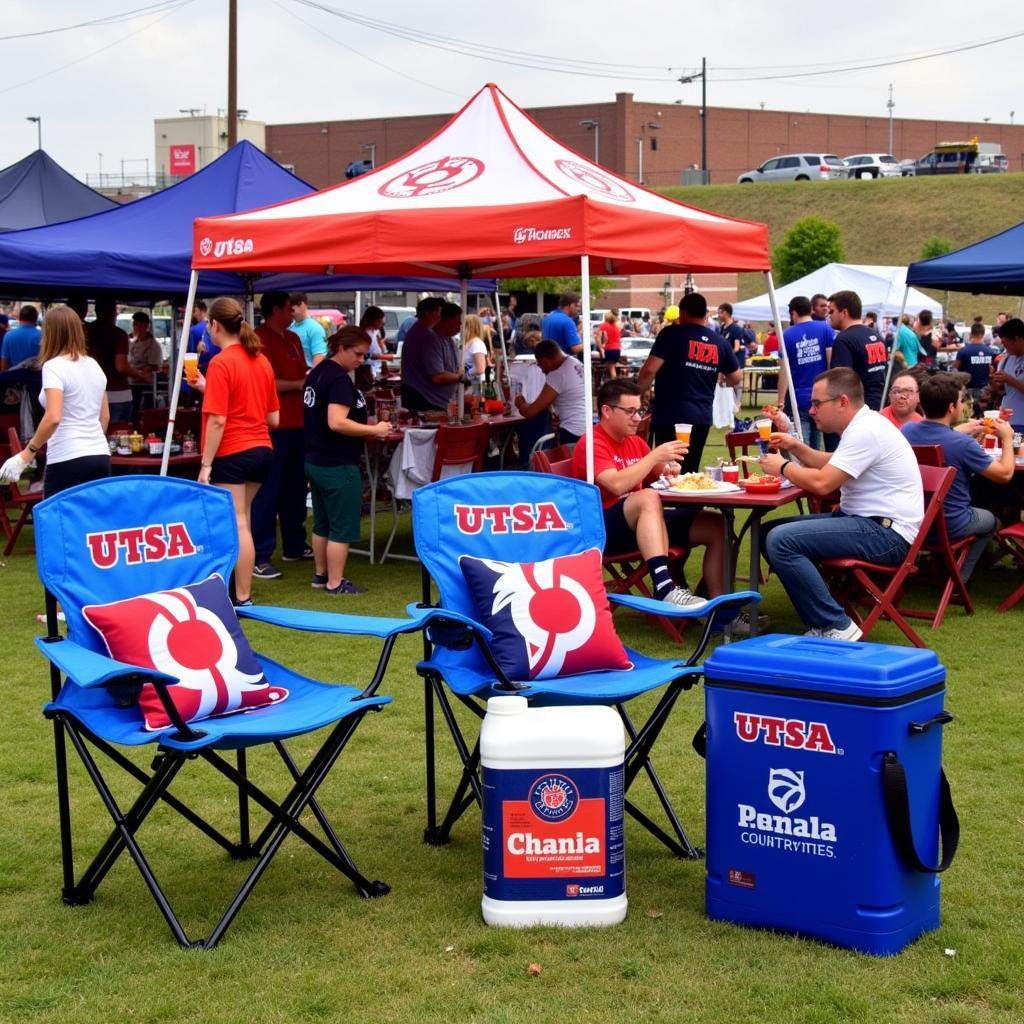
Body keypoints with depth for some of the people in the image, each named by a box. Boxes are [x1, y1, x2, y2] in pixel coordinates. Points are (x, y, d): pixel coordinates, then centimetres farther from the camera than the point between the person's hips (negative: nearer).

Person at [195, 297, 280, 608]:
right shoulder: (261, 361, 9)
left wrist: (206, 464, -13)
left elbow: (217, 420, -18)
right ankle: (241, 588, 21)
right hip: (262, 449, 7)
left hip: (232, 453, -7)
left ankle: (243, 599, -2)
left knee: (237, 526, -4)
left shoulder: (221, 363, -13)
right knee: (241, 521, 16)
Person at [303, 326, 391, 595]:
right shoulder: (339, 379, -19)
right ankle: (335, 583, 5)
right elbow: (337, 423, -28)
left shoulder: (318, 372, 11)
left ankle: (320, 575, 27)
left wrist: (365, 431, 17)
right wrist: (373, 430, -19)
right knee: (342, 528, 0)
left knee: (322, 523, 19)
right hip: (338, 466, -10)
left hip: (315, 460, 10)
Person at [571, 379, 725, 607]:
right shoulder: (592, 444, -11)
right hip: (603, 528, -8)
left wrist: (669, 470, -1)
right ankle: (665, 589, -48)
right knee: (648, 497, -39)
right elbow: (617, 485, -27)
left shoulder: (636, 442, 14)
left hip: (640, 521, 8)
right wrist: (655, 455, -23)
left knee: (716, 526, -6)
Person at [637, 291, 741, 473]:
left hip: (670, 415, -4)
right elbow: (736, 378, 18)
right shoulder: (720, 342, 8)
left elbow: (650, 370, -12)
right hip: (702, 416, 4)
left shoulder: (671, 334, -6)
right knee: (691, 471, 13)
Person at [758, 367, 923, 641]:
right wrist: (795, 447, 16)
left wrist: (783, 467, -6)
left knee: (780, 540, -24)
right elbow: (832, 466, 31)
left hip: (887, 533, -11)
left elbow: (821, 483, -23)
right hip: (867, 521, 11)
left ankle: (835, 627, -18)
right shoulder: (863, 424, 14)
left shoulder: (866, 432, -18)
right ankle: (821, 615, 4)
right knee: (771, 530, 10)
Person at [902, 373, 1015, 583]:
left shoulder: (907, 431, -11)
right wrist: (1007, 439, 1)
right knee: (990, 520, 30)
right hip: (950, 526, -5)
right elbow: (1005, 474, -14)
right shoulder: (964, 444, -28)